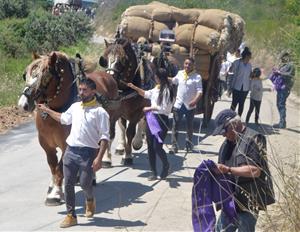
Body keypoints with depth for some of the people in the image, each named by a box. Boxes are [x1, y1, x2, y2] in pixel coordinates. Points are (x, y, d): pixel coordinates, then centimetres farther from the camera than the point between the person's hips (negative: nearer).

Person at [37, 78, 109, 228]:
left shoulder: (100, 112, -10)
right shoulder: (75, 107, 9)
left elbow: (104, 137, -13)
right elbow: (64, 119, 31)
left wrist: (99, 158, -21)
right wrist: (47, 110, 35)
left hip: (88, 153, -5)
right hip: (70, 150, 5)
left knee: (85, 184, 1)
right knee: (68, 184, 5)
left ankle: (90, 200, 36)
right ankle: (71, 216, 15)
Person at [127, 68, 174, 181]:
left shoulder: (166, 90, -14)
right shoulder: (156, 88, 11)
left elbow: (164, 108, -18)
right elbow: (146, 94, 29)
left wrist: (150, 108, -13)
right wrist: (135, 88, 22)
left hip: (161, 119, -9)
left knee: (157, 147, -10)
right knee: (150, 146, 8)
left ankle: (166, 165, 18)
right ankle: (154, 172, 16)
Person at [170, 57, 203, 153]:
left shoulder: (197, 77, -8)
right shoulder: (180, 73, 5)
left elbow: (200, 91, -15)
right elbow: (173, 81, 27)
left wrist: (195, 100, -30)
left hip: (190, 105, -3)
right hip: (178, 104, 3)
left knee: (189, 126, 12)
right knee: (175, 126, -1)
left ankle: (189, 144, 28)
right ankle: (174, 146, 3)